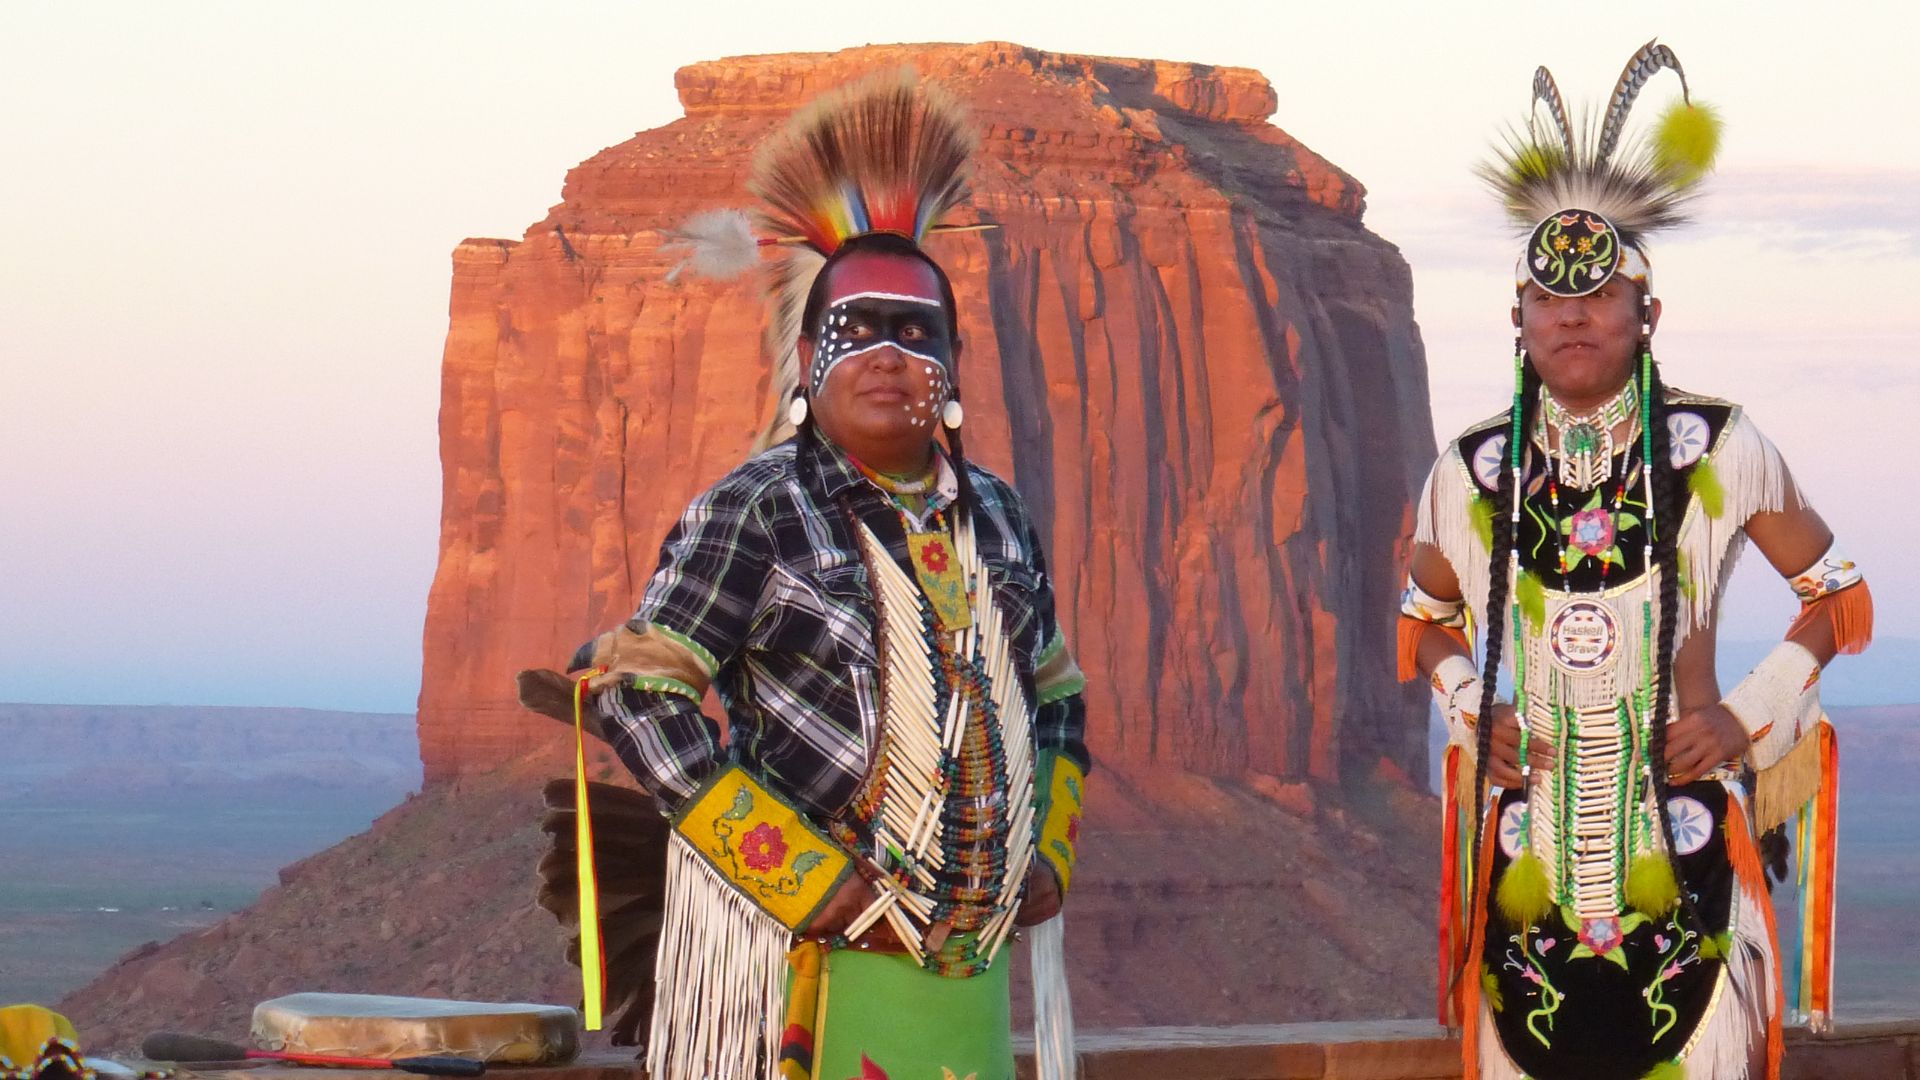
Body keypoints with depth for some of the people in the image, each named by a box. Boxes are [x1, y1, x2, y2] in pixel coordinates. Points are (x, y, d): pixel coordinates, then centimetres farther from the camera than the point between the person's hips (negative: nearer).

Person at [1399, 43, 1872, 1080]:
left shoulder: (1718, 451, -1)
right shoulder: (1471, 472, 5)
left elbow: (1836, 596, 9)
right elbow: (1426, 617, 23)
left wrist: (1754, 714, -2)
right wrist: (1468, 711, 5)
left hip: (1680, 843, -2)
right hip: (1529, 857, 2)